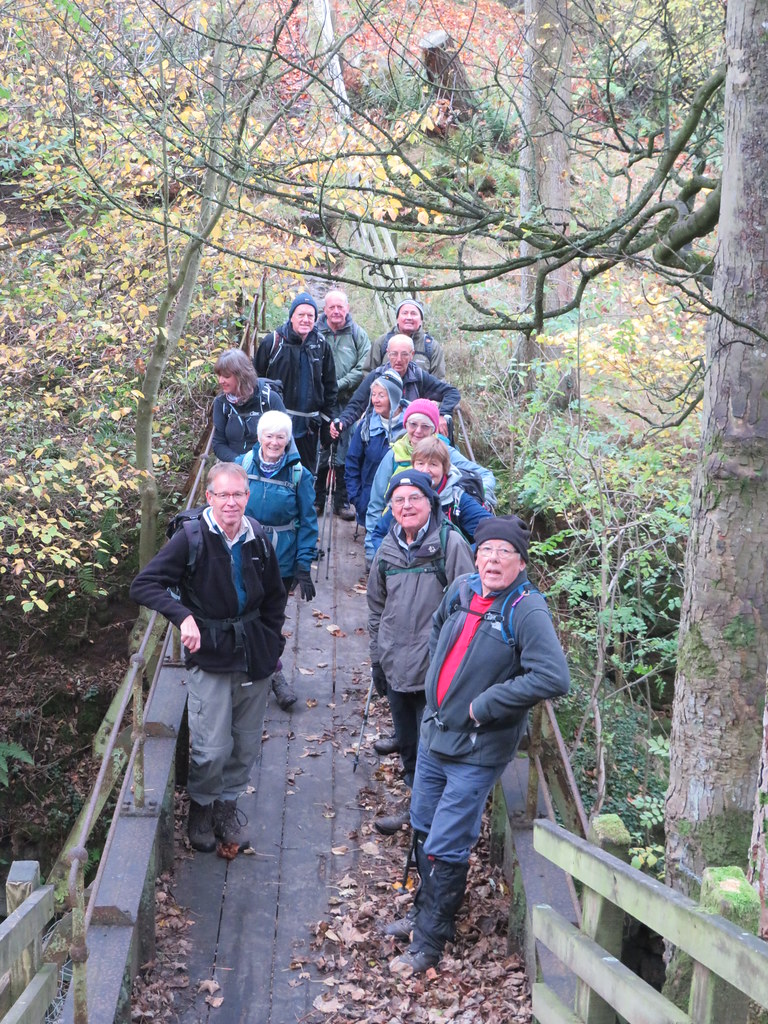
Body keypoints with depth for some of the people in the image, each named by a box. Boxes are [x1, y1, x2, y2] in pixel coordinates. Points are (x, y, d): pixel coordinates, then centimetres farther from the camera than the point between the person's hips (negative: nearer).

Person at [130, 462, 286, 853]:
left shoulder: (258, 540, 2)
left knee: (247, 745, 11)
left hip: (254, 656, 4)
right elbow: (143, 585, -15)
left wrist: (271, 642, 11)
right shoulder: (191, 538, -11)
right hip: (209, 657, -4)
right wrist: (183, 616, -27)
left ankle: (227, 803, 34)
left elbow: (274, 598, 17)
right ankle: (201, 807, 22)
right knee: (212, 747, -6)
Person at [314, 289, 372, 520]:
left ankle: (342, 501, 9)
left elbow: (362, 369, -3)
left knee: (345, 455, 1)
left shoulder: (357, 334, 4)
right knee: (319, 454, 6)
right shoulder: (314, 333, 2)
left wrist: (338, 385, -11)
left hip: (347, 403, 0)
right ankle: (317, 499, 17)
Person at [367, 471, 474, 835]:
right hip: (395, 665, 6)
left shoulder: (450, 543, -10)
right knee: (406, 742, 17)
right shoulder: (388, 548, 7)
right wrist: (377, 658, 17)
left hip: (435, 668, -6)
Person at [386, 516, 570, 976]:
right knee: (423, 830, 21)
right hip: (435, 733, 7)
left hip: (477, 751, -7)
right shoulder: (461, 590, 0)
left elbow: (553, 678, -30)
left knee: (446, 849, -1)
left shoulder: (527, 611, -20)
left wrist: (483, 706, -24)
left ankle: (430, 942, 15)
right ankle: (426, 910, 42)